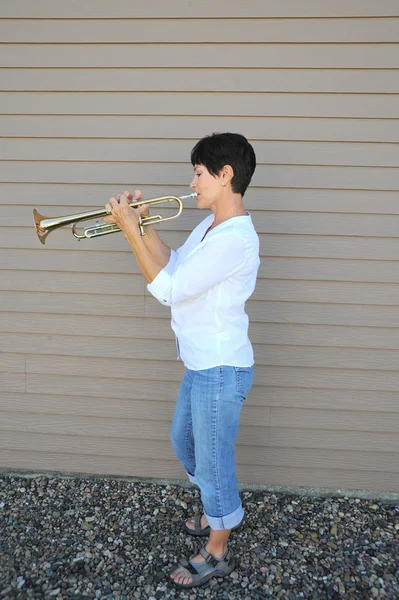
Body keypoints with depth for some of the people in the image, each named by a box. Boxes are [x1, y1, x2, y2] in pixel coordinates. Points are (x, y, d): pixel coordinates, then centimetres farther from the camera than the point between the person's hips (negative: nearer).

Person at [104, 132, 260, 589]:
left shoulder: (234, 239, -25)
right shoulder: (210, 225, 7)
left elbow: (168, 290, -25)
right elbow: (174, 266, 13)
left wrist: (130, 230, -20)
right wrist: (144, 223, 3)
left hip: (219, 370, -10)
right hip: (201, 363, 10)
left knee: (212, 462, 8)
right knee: (184, 442, 27)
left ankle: (217, 554, 32)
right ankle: (218, 511, 51)